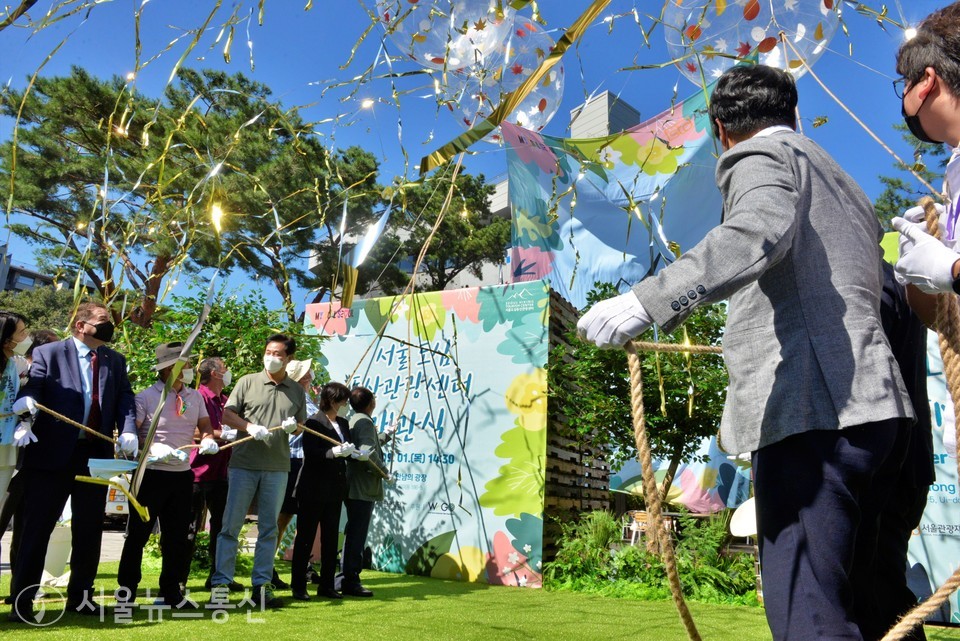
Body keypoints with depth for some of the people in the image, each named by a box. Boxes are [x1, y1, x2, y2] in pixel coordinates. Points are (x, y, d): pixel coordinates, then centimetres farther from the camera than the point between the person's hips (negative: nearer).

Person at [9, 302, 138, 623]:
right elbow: (30, 391, -11)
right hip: (51, 454, -4)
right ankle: (22, 601, 13)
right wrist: (25, 420, -32)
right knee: (37, 527, 3)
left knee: (90, 528, 11)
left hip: (97, 455, 4)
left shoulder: (115, 361, 11)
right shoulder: (48, 353, -1)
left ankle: (80, 597, 25)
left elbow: (125, 399, 2)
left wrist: (128, 430, -16)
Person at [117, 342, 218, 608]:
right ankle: (126, 588, 23)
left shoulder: (195, 397, 6)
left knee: (177, 536, 11)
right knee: (139, 533, 6)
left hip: (182, 474, 5)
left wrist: (208, 439, -15)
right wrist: (153, 448, -26)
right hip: (151, 474, -5)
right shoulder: (146, 397, -9)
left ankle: (171, 592, 25)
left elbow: (205, 427, 7)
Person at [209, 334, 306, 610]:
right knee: (231, 525, -1)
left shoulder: (297, 391, 12)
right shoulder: (248, 382, 4)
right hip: (244, 464, -2)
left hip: (277, 468, 3)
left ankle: (262, 585, 14)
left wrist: (294, 426, -5)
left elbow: (301, 425, 18)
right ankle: (220, 584, 7)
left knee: (269, 529, 7)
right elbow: (227, 415, 2)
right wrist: (250, 427, -14)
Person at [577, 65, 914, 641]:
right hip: (869, 404, 10)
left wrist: (647, 300, -33)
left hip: (812, 408, -10)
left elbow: (761, 231, -23)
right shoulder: (845, 184, 28)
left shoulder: (759, 155, 1)